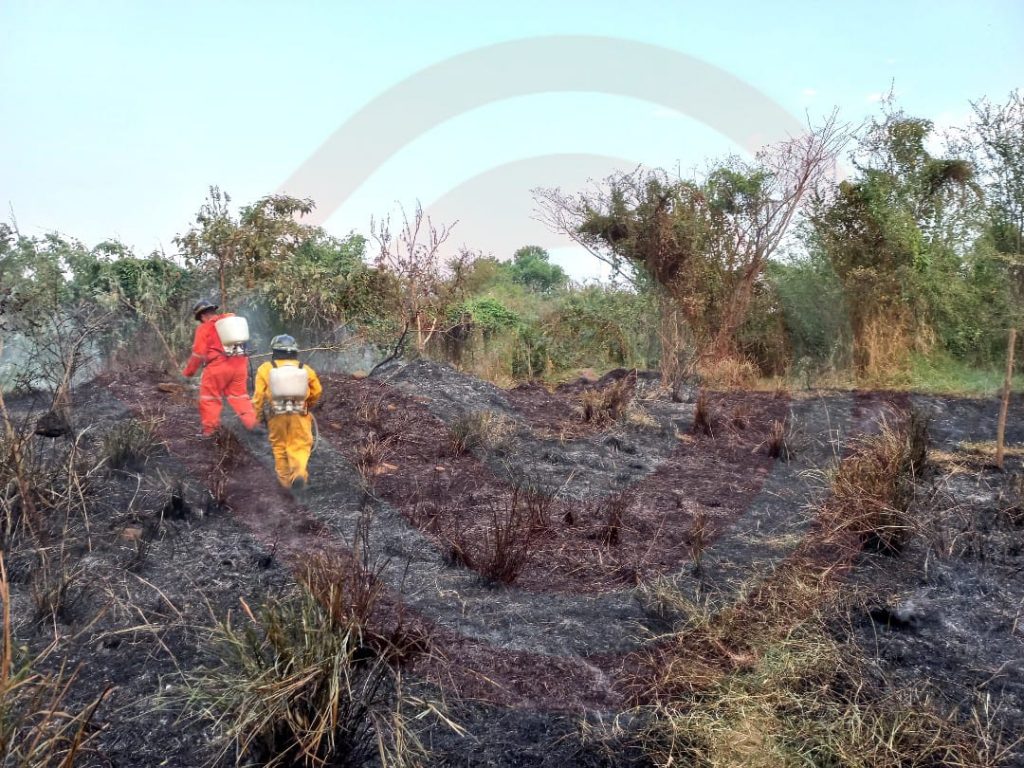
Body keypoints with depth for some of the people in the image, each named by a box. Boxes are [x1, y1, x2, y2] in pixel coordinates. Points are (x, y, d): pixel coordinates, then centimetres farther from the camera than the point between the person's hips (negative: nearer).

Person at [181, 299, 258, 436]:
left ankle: (209, 429, 8)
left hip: (218, 365, -5)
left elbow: (198, 353, -4)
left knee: (210, 397, 7)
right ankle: (251, 423, 6)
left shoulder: (204, 328, -2)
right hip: (239, 363, 5)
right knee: (239, 394, 14)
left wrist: (188, 372, 6)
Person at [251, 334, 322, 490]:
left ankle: (285, 478, 19)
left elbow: (258, 395, -1)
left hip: (276, 415, 0)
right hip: (299, 415, 0)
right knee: (299, 445, 4)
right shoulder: (305, 369, 7)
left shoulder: (265, 369, 2)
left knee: (279, 446, 15)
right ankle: (299, 472, -20)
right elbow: (317, 391, 11)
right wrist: (308, 406, 30)